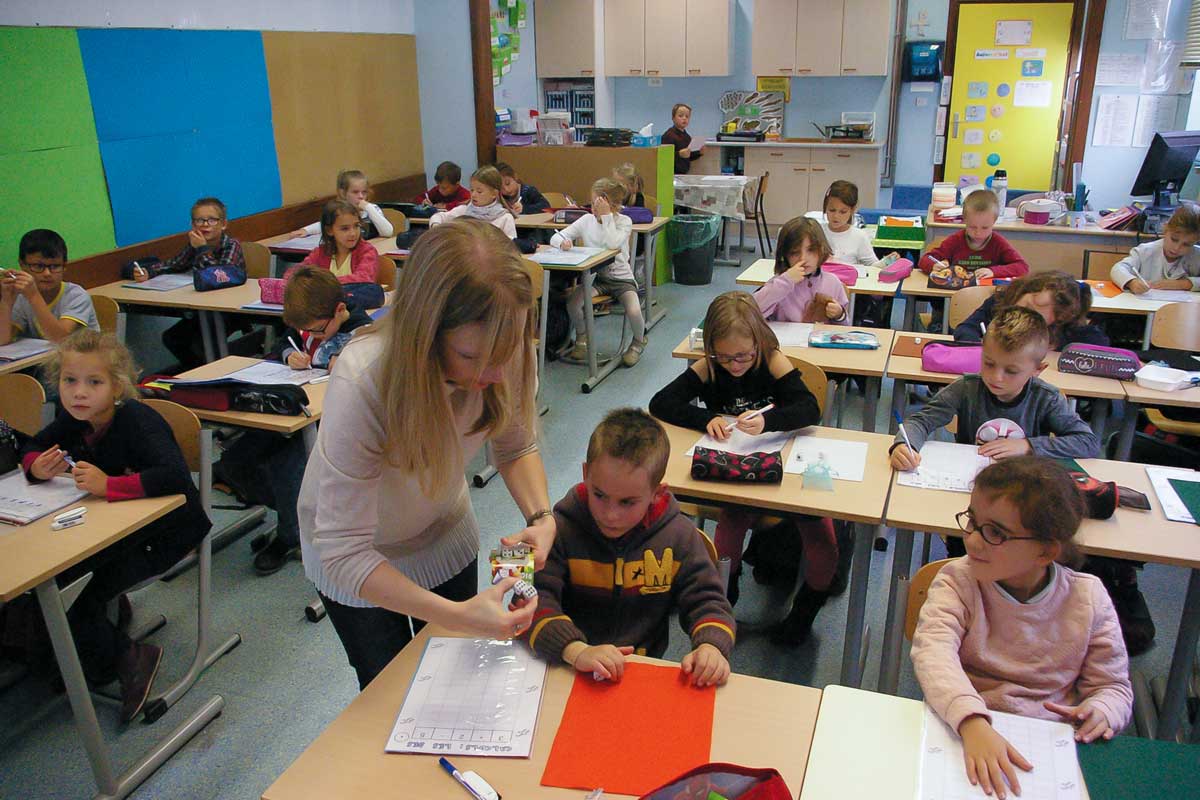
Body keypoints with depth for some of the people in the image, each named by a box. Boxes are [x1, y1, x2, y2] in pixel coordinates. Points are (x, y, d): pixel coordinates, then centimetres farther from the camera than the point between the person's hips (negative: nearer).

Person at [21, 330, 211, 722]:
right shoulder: (74, 420, -4)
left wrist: (108, 485, -42)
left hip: (163, 533, -8)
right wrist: (38, 467, -11)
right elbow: (31, 449, 13)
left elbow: (176, 476, -41)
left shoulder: (137, 421, -27)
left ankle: (124, 659, 7)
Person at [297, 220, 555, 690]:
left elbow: (516, 446, -9)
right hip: (355, 560, -3)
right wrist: (456, 615, -48)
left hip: (445, 531, 4)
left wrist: (541, 516, -28)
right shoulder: (362, 383, -42)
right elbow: (343, 550, -38)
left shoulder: (505, 352, -29)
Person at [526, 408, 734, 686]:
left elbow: (706, 602, 5)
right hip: (568, 674, -1)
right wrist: (576, 651, -29)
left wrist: (711, 646, -17)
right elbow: (532, 600, -13)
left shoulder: (679, 537, -1)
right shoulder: (561, 530, -7)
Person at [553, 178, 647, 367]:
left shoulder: (624, 222, -8)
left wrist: (606, 216, -25)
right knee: (572, 303, -25)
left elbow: (612, 244, -28)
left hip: (621, 277, -3)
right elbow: (555, 238, 1)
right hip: (594, 277, 3)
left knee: (634, 311, -29)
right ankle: (582, 337, 8)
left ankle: (638, 341, 8)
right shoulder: (587, 220, 1)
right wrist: (562, 242, -23)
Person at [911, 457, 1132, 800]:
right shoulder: (957, 581, -9)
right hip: (961, 730, -2)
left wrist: (1100, 713, -17)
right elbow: (934, 652, -26)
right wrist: (972, 722, -43)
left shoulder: (1087, 598, -3)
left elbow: (1112, 686, 7)